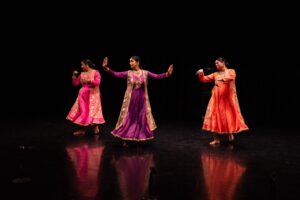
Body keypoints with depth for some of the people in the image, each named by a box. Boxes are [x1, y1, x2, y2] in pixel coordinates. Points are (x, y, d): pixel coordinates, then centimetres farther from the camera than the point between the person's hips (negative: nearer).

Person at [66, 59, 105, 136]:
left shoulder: (95, 72, -6)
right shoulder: (82, 74, 9)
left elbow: (97, 82, -19)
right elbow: (75, 84, 10)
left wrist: (88, 81, -25)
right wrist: (74, 75, -2)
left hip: (93, 95, -5)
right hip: (83, 95, 6)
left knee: (93, 111, -8)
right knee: (82, 112, 4)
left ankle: (96, 128, 1)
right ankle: (81, 130, 10)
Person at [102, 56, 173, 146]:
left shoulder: (145, 73, -1)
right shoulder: (128, 73, -2)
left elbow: (157, 76, -9)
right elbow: (116, 74, -9)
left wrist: (167, 74, -22)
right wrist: (107, 68, -21)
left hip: (142, 99, 1)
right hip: (131, 99, -1)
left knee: (142, 118, 9)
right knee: (129, 118, 2)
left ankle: (141, 138, 24)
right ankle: (125, 140, 12)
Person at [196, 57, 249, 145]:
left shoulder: (231, 71, 3)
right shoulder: (215, 74, 13)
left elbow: (231, 77, -19)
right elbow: (205, 79, 9)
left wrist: (222, 79, -36)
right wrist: (201, 74, -11)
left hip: (228, 98, -3)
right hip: (217, 98, 3)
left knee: (229, 115, -2)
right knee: (215, 116, -1)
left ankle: (230, 133, 22)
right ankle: (216, 139, 5)